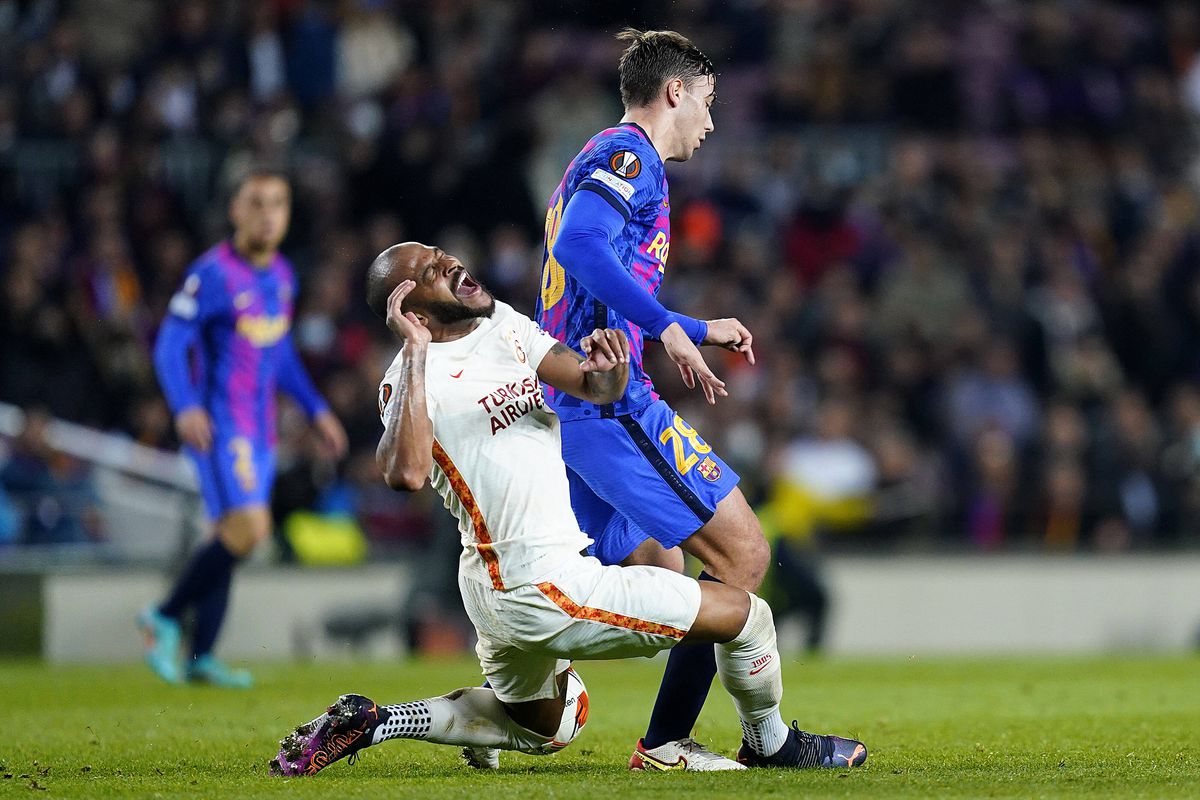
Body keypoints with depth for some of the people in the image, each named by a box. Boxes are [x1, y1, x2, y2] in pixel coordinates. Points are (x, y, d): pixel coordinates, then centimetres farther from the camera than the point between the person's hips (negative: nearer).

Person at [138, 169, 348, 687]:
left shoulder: (282, 276, 12)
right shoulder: (212, 273, -12)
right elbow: (171, 344, -15)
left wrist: (316, 410, 23)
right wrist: (186, 408, -29)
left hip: (259, 430, 8)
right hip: (219, 425, -8)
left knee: (231, 536, 6)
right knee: (248, 528, -18)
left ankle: (202, 656, 10)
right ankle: (166, 618, -3)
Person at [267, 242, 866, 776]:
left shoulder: (501, 325, 6)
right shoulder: (412, 378, -18)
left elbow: (595, 390, -1)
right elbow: (405, 473, -38)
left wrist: (609, 370, -24)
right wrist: (415, 354, -36)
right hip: (545, 590, -9)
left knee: (534, 727, 32)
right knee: (744, 614, 0)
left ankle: (372, 722, 19)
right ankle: (771, 744, 27)